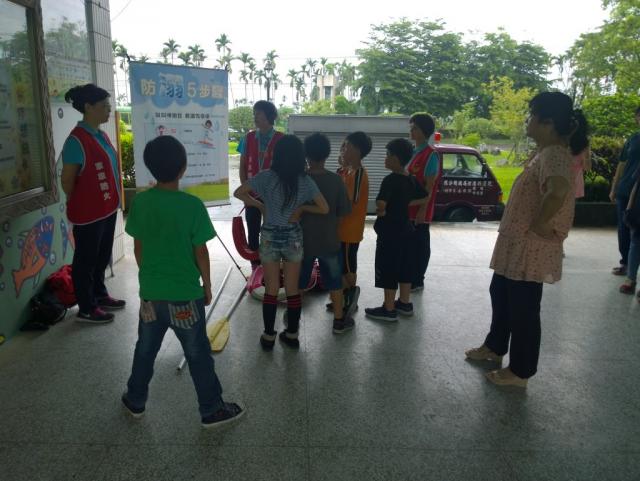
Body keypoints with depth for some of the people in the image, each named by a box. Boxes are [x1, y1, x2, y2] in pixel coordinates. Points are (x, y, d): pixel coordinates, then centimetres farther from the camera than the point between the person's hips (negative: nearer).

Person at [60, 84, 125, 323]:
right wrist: (80, 206, -1)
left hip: (107, 209, 8)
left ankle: (100, 295, 38)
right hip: (88, 213, -8)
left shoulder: (101, 135, 7)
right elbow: (67, 180, -15)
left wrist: (112, 202, 16)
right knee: (86, 259, 6)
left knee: (102, 256, 21)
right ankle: (86, 308, 19)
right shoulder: (77, 140, -19)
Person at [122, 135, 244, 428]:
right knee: (198, 355, 8)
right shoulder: (192, 205, -18)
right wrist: (207, 286, 1)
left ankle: (135, 401, 39)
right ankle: (212, 410, 21)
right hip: (184, 294, -4)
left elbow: (138, 247, 5)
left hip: (150, 292, 5)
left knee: (145, 349, 22)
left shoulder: (140, 202, -4)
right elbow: (200, 252, -12)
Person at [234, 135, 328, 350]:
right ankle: (292, 335, 22)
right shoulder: (305, 181, -8)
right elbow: (324, 209, -6)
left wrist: (259, 205, 6)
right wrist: (302, 208, 5)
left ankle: (268, 336, 19)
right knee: (292, 289, 12)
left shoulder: (266, 177, -9)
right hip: (293, 238, 1)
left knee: (271, 290, 10)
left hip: (270, 237, 0)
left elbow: (239, 193, -3)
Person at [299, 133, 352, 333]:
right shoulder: (336, 180, -11)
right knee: (334, 281, 13)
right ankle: (339, 320, 22)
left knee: (297, 281, 16)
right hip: (329, 240, 0)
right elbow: (344, 211, -5)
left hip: (303, 240, 0)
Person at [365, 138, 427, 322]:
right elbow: (425, 198, 16)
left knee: (388, 271, 1)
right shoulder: (411, 179, 5)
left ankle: (389, 309, 8)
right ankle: (405, 303, 28)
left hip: (390, 233, -9)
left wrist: (382, 211, -8)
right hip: (405, 229, 9)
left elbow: (380, 206, -29)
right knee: (404, 268, 17)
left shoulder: (390, 180, -20)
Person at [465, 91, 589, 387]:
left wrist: (539, 225, -27)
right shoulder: (544, 152, 11)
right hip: (515, 243, 10)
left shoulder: (555, 155, -22)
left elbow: (557, 192, -40)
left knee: (523, 308, 2)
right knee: (501, 295, 22)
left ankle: (520, 372, 18)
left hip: (531, 248, -10)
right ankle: (494, 347, 41)